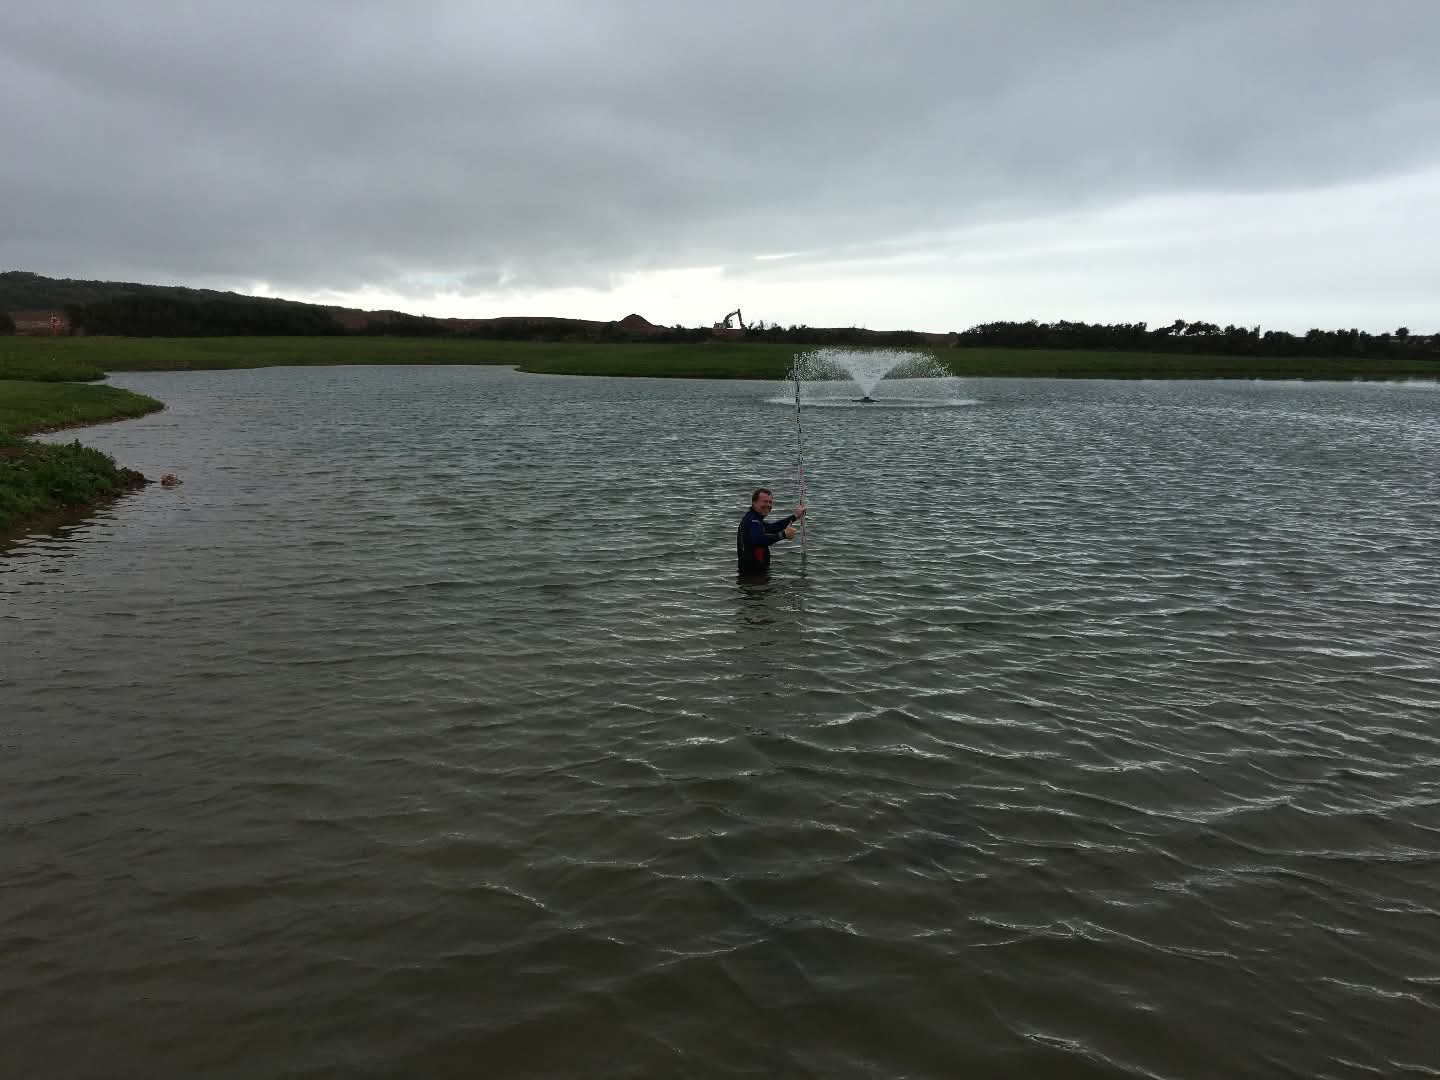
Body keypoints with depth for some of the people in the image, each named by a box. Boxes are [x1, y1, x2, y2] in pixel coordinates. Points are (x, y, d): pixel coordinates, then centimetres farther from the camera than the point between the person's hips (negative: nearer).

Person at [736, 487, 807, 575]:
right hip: (753, 571, -11)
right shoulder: (752, 520, -20)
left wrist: (795, 516, 26)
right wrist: (784, 535, -39)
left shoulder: (753, 519, 17)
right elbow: (759, 539, -38)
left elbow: (771, 527, 27)